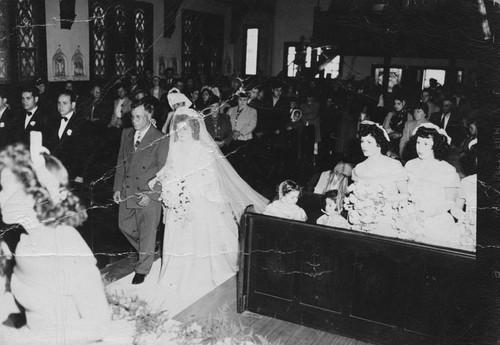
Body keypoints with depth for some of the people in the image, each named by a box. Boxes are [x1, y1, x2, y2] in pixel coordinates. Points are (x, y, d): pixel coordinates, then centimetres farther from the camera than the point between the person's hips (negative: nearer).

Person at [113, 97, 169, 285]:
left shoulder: (161, 139, -11)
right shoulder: (126, 134, 8)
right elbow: (120, 162, 13)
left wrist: (150, 194, -16)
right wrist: (117, 187, 8)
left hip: (148, 194, -6)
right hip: (127, 191, 6)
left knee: (147, 232, 4)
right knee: (124, 226, 15)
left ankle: (142, 269, 22)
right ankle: (146, 253, 40)